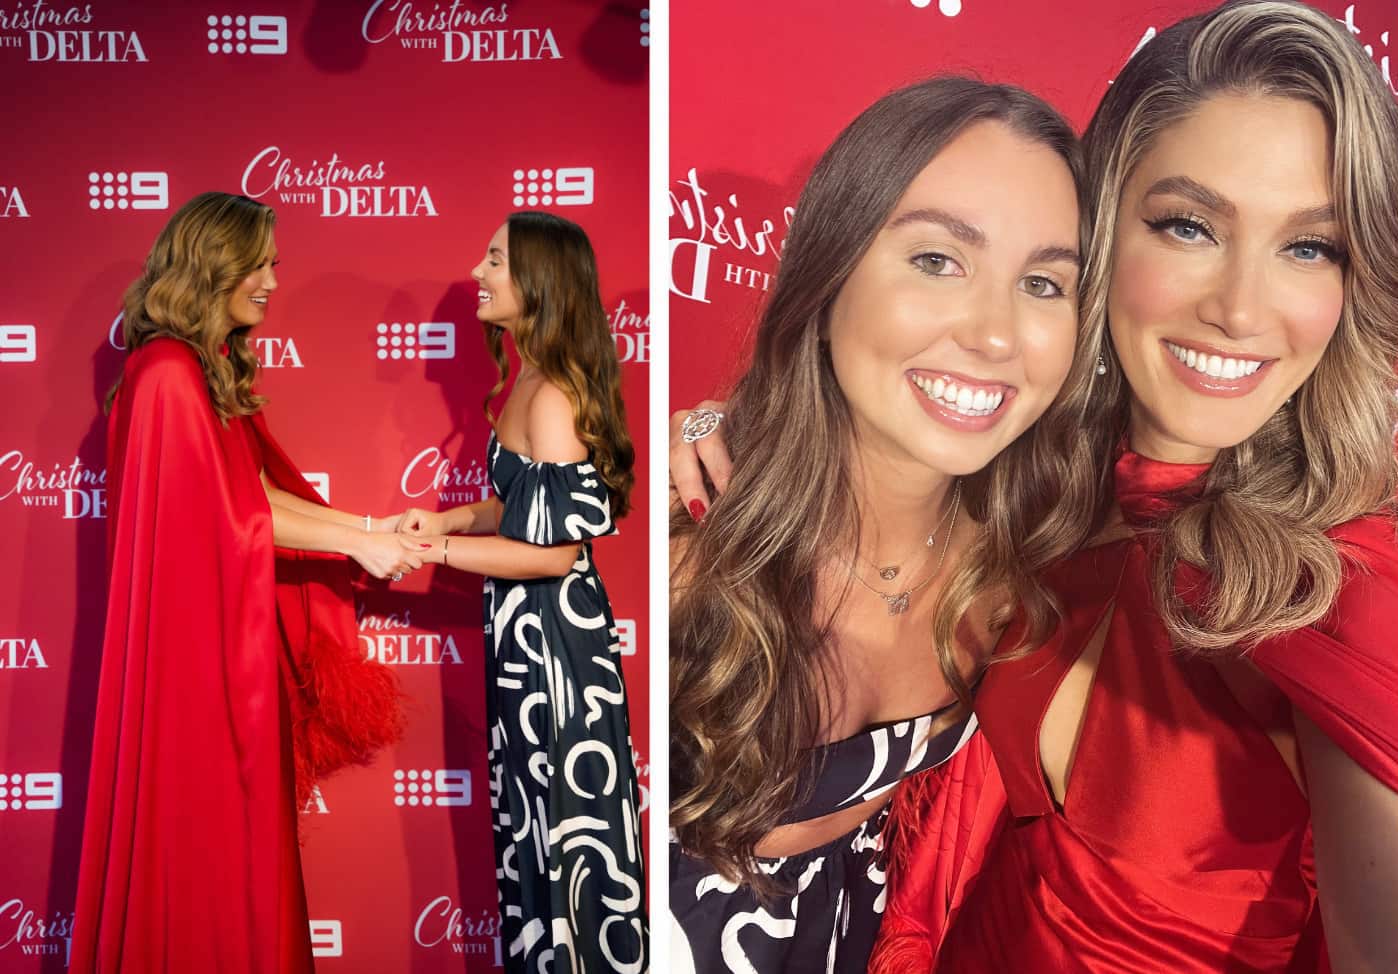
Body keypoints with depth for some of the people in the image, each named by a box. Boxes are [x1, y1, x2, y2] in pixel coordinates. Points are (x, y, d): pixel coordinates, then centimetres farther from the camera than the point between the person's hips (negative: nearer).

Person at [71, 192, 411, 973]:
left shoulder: (221, 370, 11)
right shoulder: (168, 373, -16)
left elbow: (260, 493, 9)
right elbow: (230, 513, -18)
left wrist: (366, 527, 2)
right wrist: (356, 544, -15)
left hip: (236, 625, 8)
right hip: (191, 633, -8)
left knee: (238, 813, 14)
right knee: (198, 823, 2)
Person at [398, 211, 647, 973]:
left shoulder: (552, 397, -21)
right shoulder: (530, 383, 8)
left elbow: (554, 548, -23)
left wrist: (436, 551, -17)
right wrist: (448, 519, 3)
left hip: (553, 635, -9)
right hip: (526, 630, 9)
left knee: (567, 821, 6)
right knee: (533, 814, 21)